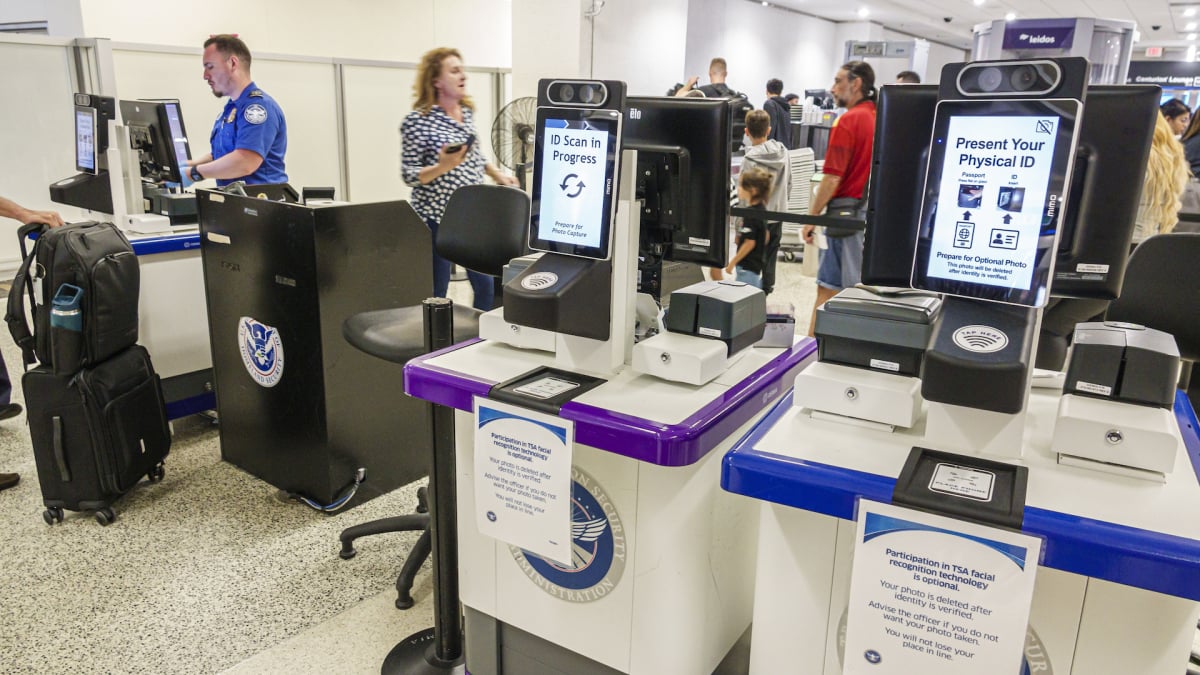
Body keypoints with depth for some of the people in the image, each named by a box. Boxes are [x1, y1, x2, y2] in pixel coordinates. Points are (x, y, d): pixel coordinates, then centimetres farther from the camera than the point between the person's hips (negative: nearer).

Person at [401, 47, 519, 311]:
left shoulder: (467, 112, 9)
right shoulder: (417, 121, -12)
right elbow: (409, 175, -13)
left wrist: (498, 174, 20)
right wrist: (441, 167, -28)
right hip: (437, 219, -6)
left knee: (486, 286, 10)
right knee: (436, 295, 1)